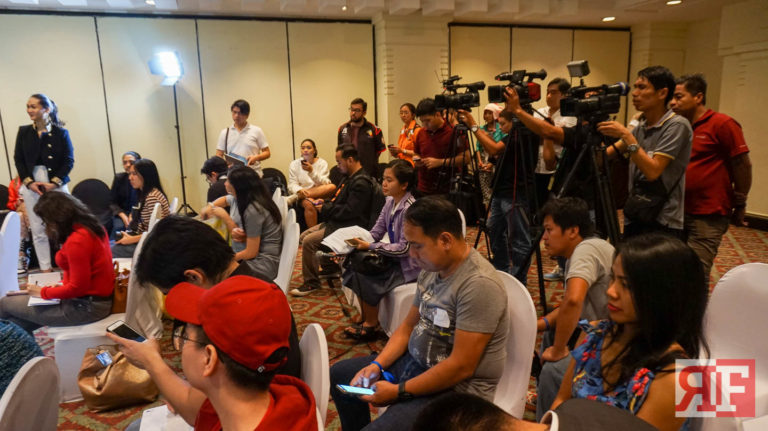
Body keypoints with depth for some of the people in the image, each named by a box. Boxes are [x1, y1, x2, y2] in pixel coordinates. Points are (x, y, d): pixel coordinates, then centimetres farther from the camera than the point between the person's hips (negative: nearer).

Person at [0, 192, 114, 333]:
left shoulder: (76, 241, -24)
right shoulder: (93, 227, 3)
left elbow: (77, 287, -20)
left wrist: (43, 292, -7)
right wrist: (63, 284, 6)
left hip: (87, 306, -9)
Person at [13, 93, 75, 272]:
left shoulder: (61, 133, -1)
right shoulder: (23, 132, 7)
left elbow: (69, 160, -4)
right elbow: (18, 159, 6)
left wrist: (55, 182, -13)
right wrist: (29, 182, -7)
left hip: (57, 185, -2)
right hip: (31, 186, 3)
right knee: (38, 230, 5)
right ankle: (45, 268, 12)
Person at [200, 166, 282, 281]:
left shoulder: (253, 210, -24)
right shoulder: (237, 199, 0)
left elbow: (251, 252, -20)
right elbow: (225, 200, 28)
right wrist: (210, 206, 7)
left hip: (263, 264, -9)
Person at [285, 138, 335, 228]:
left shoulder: (322, 163, 6)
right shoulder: (294, 164, 7)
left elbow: (324, 184, -5)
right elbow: (292, 185, 1)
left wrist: (312, 171, -20)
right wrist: (300, 190, -23)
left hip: (320, 194, 2)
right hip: (301, 194, -1)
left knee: (332, 187, -31)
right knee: (309, 204, -38)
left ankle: (294, 197, -30)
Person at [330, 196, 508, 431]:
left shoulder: (479, 284, -27)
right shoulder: (432, 268, 1)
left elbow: (461, 367, -26)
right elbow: (408, 326, 11)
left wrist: (399, 391, -19)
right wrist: (376, 365, -3)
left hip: (457, 389, -9)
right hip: (416, 362, 9)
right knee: (339, 374, 17)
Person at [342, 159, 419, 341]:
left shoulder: (409, 210, -24)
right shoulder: (390, 202, 3)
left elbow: (404, 248, -24)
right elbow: (376, 232, 6)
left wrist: (370, 246, -24)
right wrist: (359, 242, -12)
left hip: (408, 265, -9)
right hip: (394, 257, 9)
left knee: (365, 278, -17)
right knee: (354, 265, -4)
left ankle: (371, 325, 5)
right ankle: (366, 318, 9)